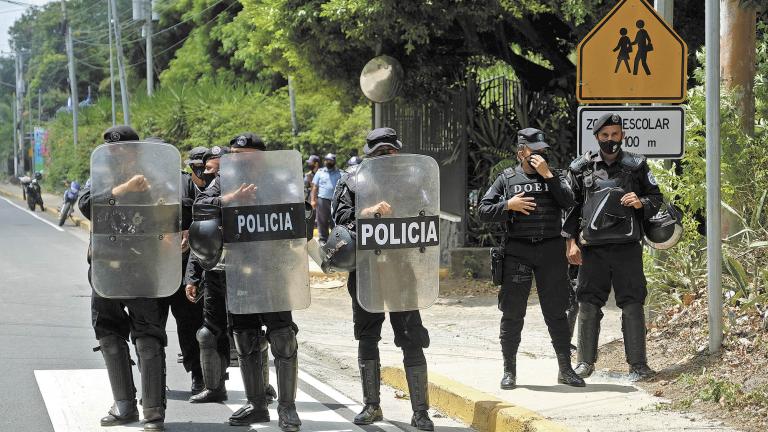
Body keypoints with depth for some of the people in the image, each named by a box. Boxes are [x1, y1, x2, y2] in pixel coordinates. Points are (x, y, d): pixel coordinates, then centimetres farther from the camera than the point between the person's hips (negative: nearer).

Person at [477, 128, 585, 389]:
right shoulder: (507, 179, 7)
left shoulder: (555, 177, 10)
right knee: (512, 313, 1)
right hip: (517, 252, -1)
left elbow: (568, 201, -9)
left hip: (551, 250, 1)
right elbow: (483, 212, 5)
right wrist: (508, 205, -11)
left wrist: (547, 174, -12)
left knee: (556, 312, 4)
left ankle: (565, 369, 11)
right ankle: (509, 371, 10)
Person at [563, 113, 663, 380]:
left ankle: (637, 364, 3)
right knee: (588, 305, 3)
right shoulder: (582, 168, 7)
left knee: (632, 305, -1)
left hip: (627, 247, -1)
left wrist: (641, 203, -9)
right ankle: (586, 362, 13)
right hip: (592, 248, 1)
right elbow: (571, 206, 10)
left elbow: (657, 198, 13)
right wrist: (572, 241, 3)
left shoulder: (636, 166, 7)